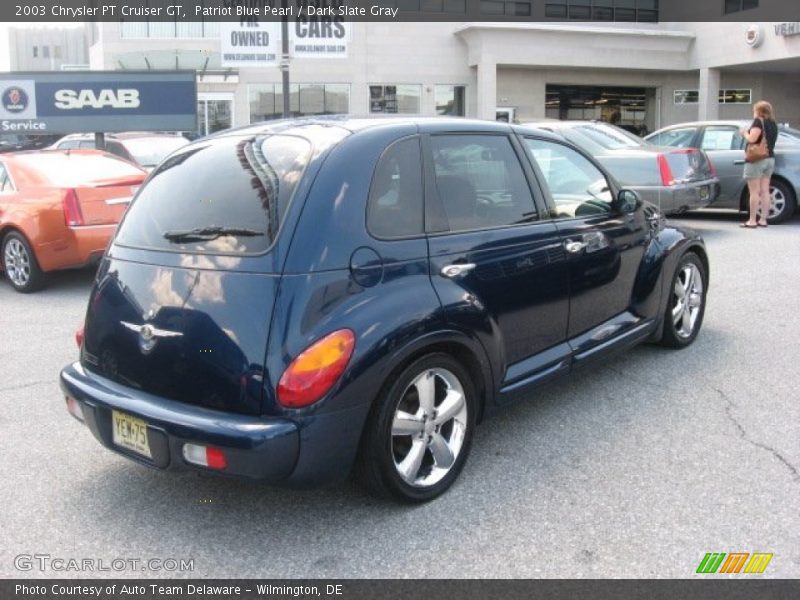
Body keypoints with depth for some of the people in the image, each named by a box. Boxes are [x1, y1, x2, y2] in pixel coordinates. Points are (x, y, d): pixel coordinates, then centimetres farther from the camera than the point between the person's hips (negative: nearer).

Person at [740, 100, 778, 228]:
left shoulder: (758, 121, -10)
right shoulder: (773, 124, 14)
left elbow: (752, 139, -20)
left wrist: (745, 133, -2)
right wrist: (749, 134, 18)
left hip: (757, 159, -8)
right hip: (770, 159, 8)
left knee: (754, 192, -6)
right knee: (764, 191, 8)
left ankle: (752, 220, -5)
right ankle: (763, 220, 9)